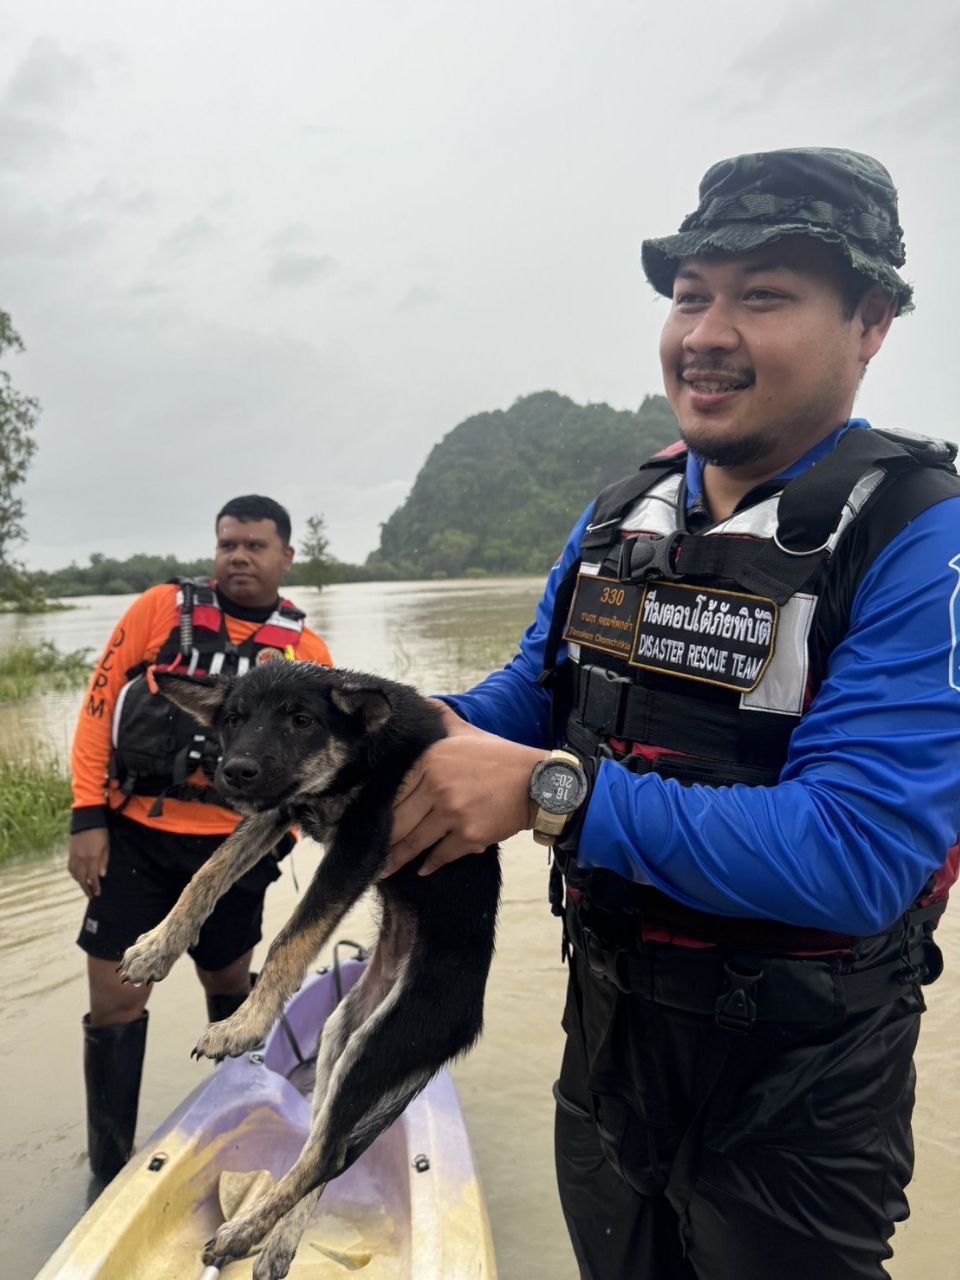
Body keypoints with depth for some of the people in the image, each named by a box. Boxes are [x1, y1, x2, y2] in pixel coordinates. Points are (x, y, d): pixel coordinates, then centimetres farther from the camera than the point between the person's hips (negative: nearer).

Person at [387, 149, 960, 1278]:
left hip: (794, 1083, -6)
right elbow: (535, 689, 6)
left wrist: (547, 789, -34)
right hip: (608, 1017, 6)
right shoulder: (622, 513, -1)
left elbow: (858, 852, -30)